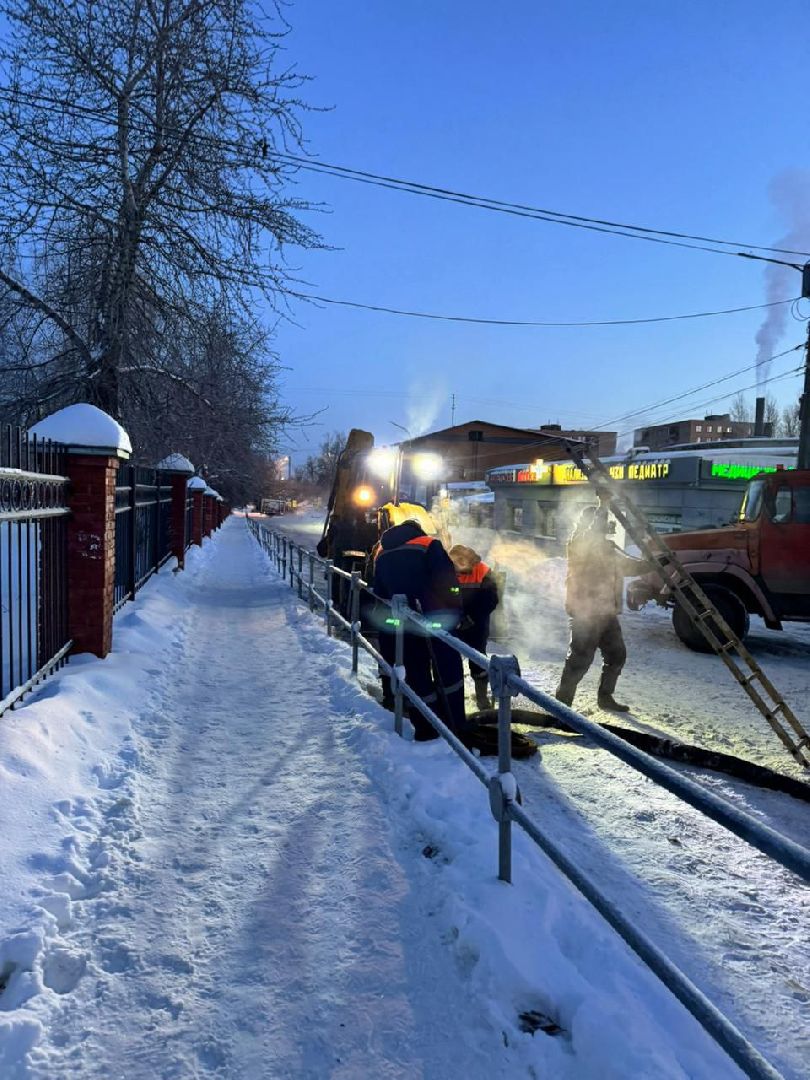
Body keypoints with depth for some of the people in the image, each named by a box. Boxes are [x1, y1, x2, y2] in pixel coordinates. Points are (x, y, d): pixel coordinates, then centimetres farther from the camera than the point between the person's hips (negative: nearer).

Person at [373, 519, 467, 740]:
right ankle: (455, 727, 9)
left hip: (402, 628, 4)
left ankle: (425, 730, 17)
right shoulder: (430, 546, 0)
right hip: (436, 622, -4)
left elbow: (379, 597, 17)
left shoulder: (382, 555, 15)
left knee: (417, 676, 14)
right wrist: (455, 612, -5)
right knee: (449, 672, 9)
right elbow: (448, 583, -12)